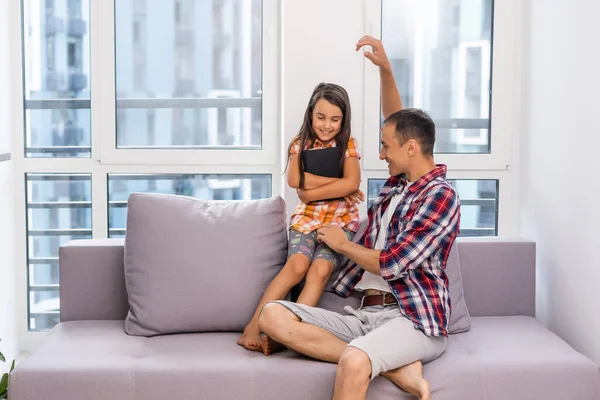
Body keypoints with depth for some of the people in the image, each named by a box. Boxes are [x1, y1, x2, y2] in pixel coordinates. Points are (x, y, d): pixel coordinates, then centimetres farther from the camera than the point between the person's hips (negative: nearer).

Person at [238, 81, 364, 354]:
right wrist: (338, 183, -9)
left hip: (341, 220, 0)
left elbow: (352, 183, -11)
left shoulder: (348, 145, 4)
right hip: (306, 217, 0)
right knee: (297, 265, -26)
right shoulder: (301, 144, 7)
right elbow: (295, 180, -11)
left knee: (321, 268, -26)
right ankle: (253, 327, -28)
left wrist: (311, 190, -12)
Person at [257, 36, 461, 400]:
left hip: (413, 319, -9)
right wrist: (385, 68, 16)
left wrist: (343, 244, 3)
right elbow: (396, 121, 29)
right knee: (273, 315, -17)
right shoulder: (399, 182, 18)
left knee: (354, 362, -43)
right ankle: (396, 367, -19)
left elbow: (392, 263, -13)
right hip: (364, 313, 9)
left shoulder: (440, 196, -7)